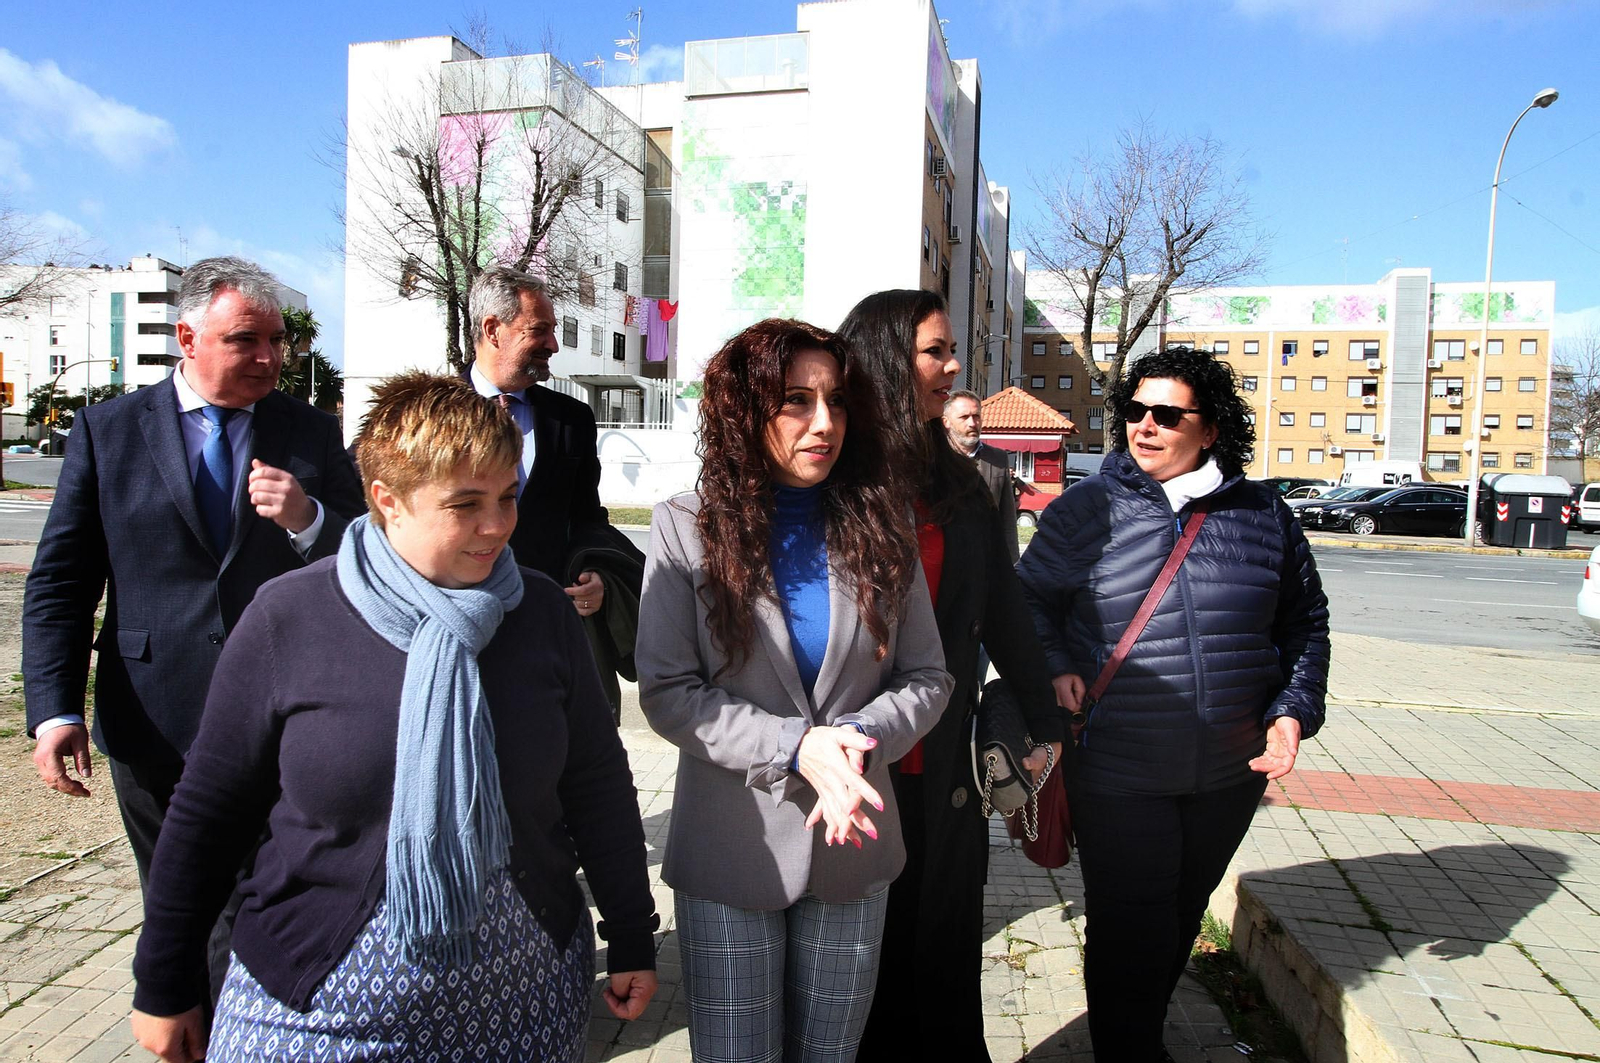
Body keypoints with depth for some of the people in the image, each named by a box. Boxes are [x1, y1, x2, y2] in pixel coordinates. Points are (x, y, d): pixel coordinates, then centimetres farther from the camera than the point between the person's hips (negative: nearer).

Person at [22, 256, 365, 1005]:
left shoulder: (313, 434, 2)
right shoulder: (108, 429, 1)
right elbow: (59, 582, -1)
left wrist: (307, 519, -20)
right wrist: (54, 710, -10)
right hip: (155, 726, 1)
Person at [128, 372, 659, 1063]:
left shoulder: (542, 613, -5)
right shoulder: (287, 617, -11)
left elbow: (596, 784, 2)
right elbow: (210, 810, -2)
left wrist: (632, 942, 7)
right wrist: (161, 986, 6)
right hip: (320, 996, -1)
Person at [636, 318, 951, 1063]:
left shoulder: (879, 526, 0)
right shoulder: (686, 529, -8)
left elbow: (926, 678, 1)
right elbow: (666, 692, -12)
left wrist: (860, 741, -19)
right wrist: (795, 747, -22)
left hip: (853, 845, 3)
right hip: (731, 851, -2)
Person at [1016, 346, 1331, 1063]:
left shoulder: (1263, 514, 2)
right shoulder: (1083, 511, -5)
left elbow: (1305, 621, 12)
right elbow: (1030, 599, 3)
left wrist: (1295, 710, 1)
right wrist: (1052, 668, -13)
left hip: (1232, 773, 4)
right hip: (1117, 771, -3)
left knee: (1182, 917, 21)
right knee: (1129, 928, 2)